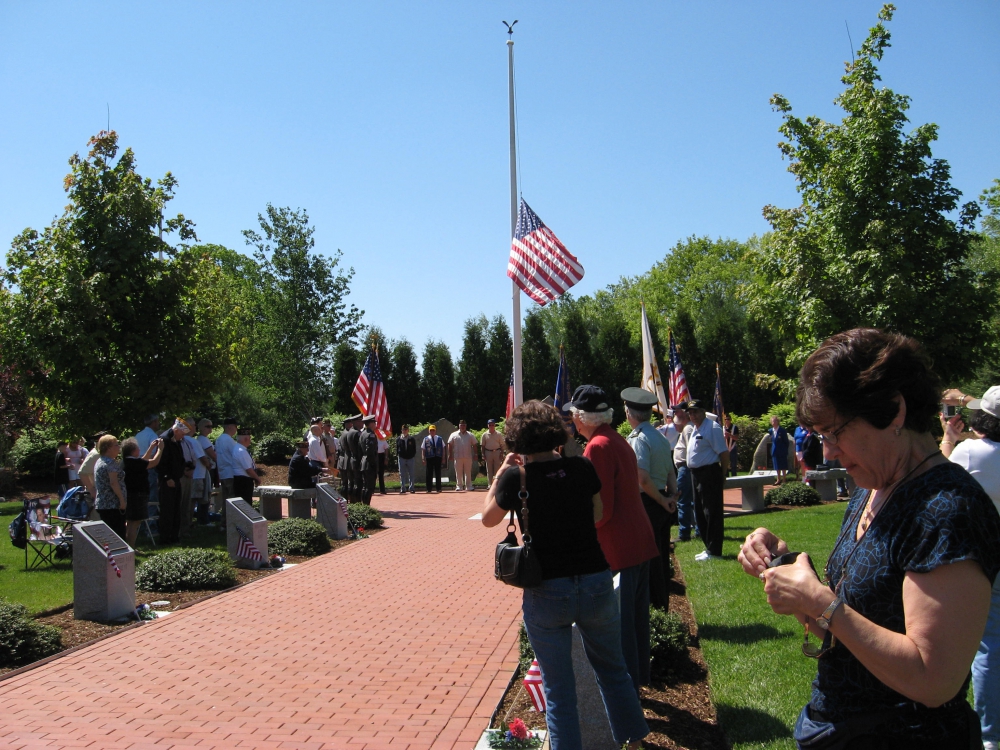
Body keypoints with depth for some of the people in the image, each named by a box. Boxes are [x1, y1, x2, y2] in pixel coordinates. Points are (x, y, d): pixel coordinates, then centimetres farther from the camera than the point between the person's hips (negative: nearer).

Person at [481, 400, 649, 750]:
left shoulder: (516, 477, -11)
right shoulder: (582, 468, -4)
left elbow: (488, 519, 6)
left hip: (546, 592, -3)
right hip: (596, 583, 3)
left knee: (558, 686, 10)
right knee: (612, 669, 23)